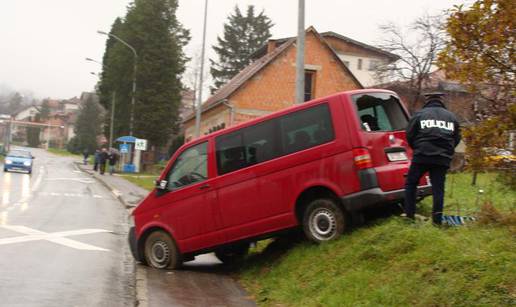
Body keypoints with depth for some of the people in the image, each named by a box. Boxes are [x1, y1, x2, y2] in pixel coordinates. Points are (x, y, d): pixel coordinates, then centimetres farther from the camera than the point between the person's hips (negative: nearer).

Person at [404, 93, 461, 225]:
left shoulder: (419, 114, 3)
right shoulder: (451, 117, 14)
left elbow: (409, 135, 3)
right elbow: (457, 138, 15)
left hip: (422, 156, -3)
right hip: (443, 158, 3)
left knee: (411, 183, 11)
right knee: (438, 188, 6)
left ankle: (409, 214, 8)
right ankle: (437, 218, 2)